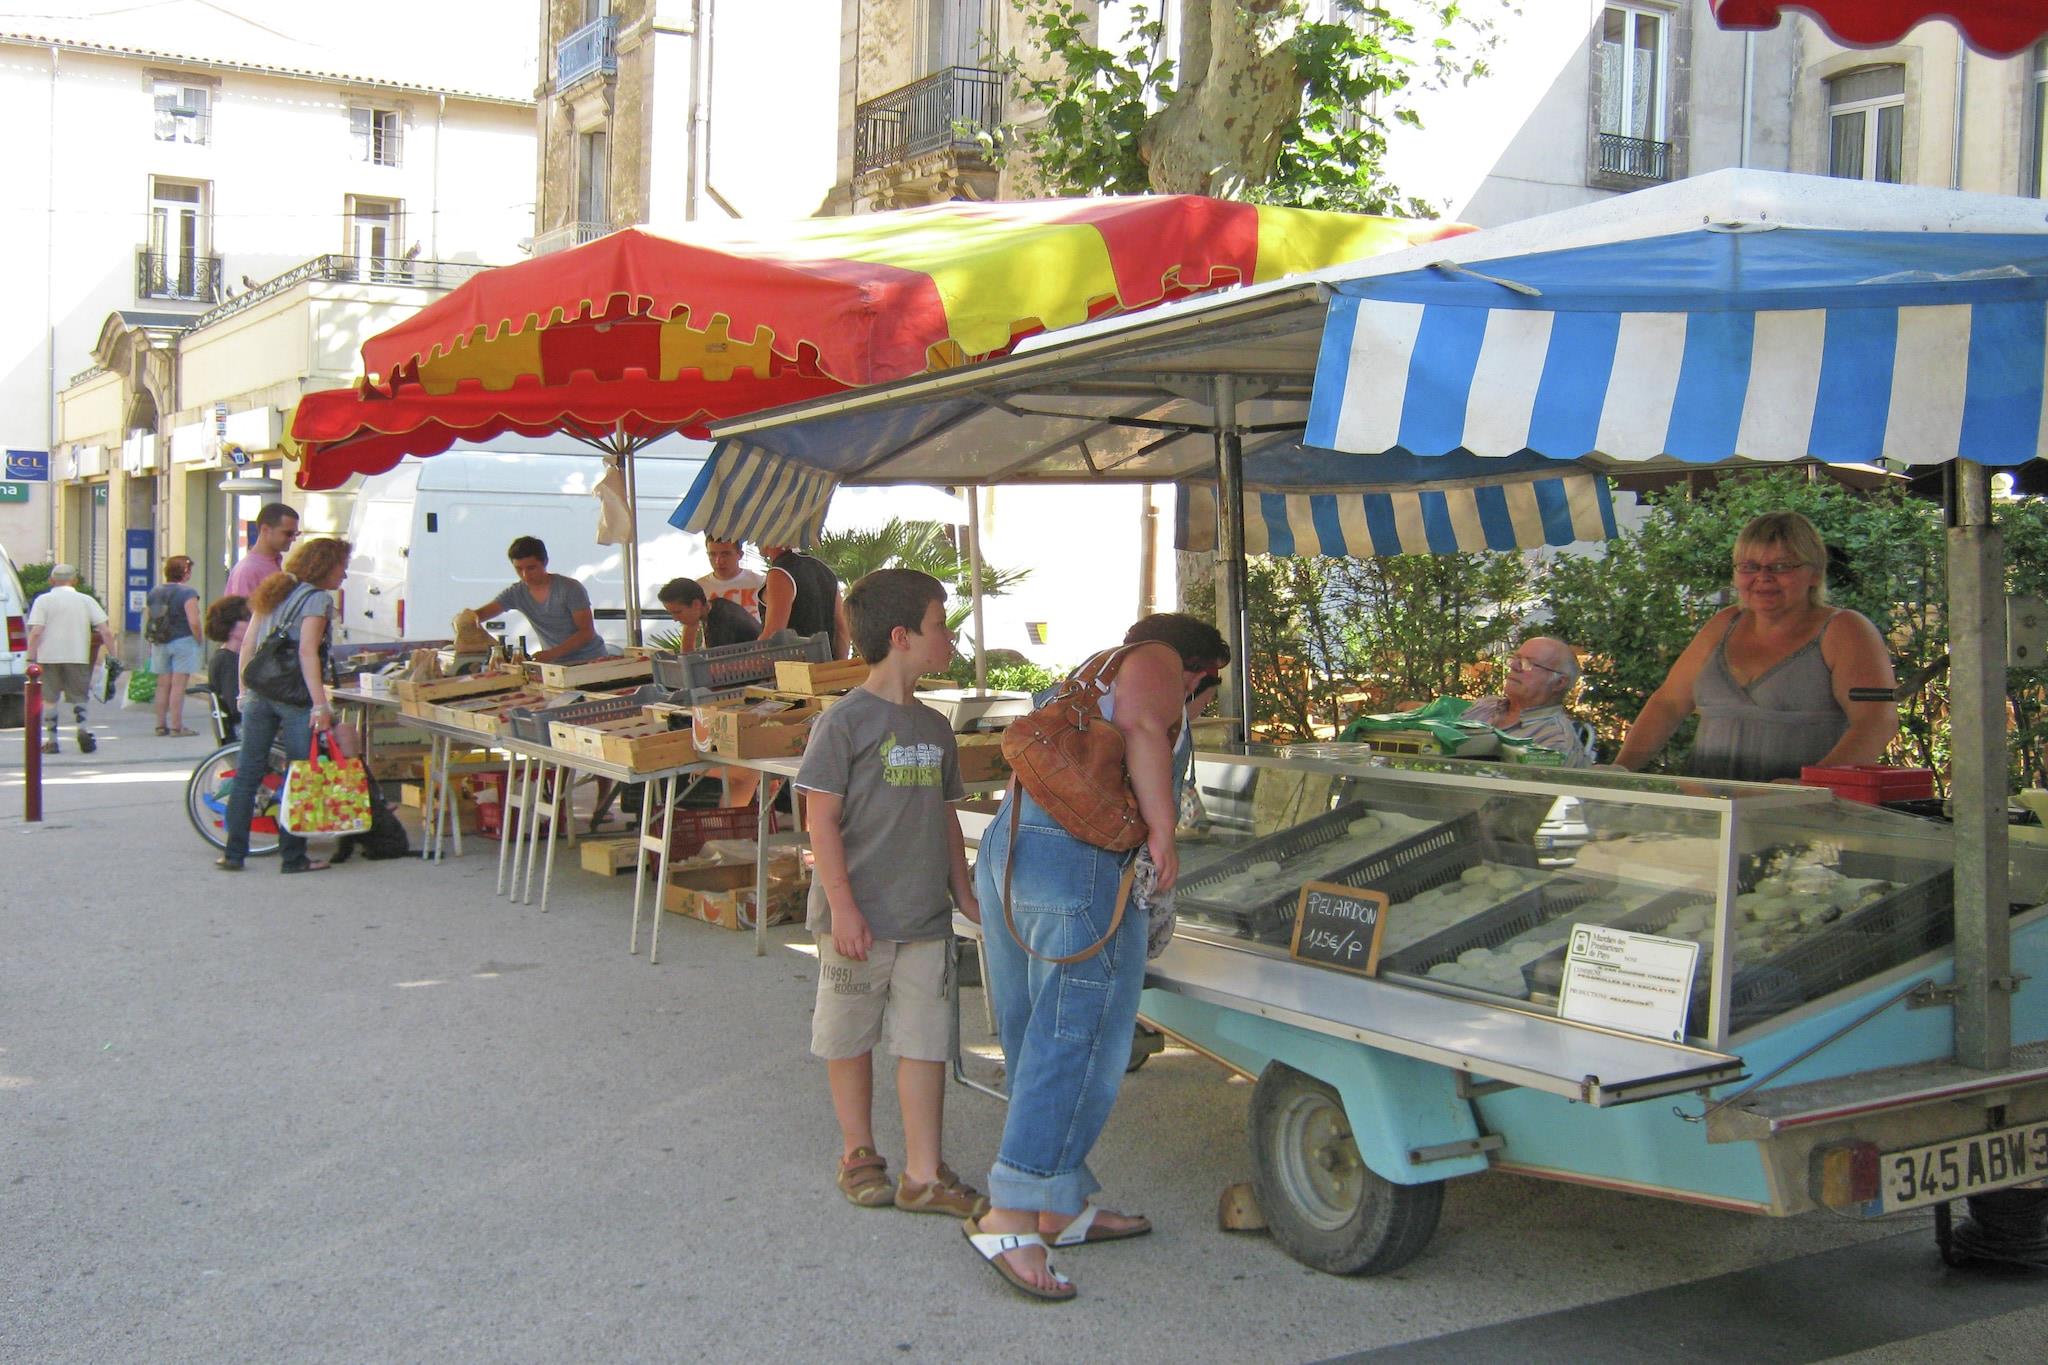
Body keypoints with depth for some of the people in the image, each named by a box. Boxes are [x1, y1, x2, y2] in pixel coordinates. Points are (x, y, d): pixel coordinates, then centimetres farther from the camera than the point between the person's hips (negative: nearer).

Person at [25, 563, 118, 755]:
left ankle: (52, 740, 7)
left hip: (49, 656, -1)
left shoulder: (43, 600, 1)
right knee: (78, 696, 12)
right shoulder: (86, 600, 7)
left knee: (49, 698, 8)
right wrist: (112, 655, 1)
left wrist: (31, 659, -8)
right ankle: (81, 729, -11)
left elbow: (36, 632, -9)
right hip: (78, 657, 1)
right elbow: (106, 631, -2)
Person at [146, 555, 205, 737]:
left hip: (160, 644, 6)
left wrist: (151, 643, 20)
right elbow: (193, 622, -19)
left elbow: (148, 621, 12)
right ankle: (176, 727, -5)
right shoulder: (187, 593, -12)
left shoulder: (154, 592, 8)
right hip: (183, 641, -6)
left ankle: (161, 725, 15)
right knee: (178, 686, -5)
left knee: (163, 685, 12)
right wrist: (199, 641, -5)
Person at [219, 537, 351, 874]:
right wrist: (320, 704, -19)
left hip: (258, 693, 7)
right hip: (294, 696, -7)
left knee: (247, 774, 11)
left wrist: (245, 691, 18)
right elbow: (307, 651, -16)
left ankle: (234, 854, 14)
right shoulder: (318, 598, -6)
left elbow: (248, 645, 14)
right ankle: (293, 857, 3)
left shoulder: (273, 592, 16)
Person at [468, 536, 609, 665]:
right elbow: (481, 614, 0)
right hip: (555, 664, 5)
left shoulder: (570, 588, -10)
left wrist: (551, 654, -25)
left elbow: (587, 632, -13)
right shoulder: (516, 593, 4)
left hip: (589, 661, -5)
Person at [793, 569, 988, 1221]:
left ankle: (923, 1175, 10)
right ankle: (858, 1154, 27)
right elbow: (822, 819, -11)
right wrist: (842, 906, -15)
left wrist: (964, 893, 17)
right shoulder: (846, 721, -10)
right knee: (851, 1039, 9)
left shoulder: (934, 727, 11)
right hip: (860, 917, -5)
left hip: (925, 917, 5)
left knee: (926, 1042, 3)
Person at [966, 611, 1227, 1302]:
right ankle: (1009, 1218, -15)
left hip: (1003, 854, 10)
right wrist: (1162, 832, -13)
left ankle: (1065, 1207, 20)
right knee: (1077, 1045, -10)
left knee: (1036, 1047, 11)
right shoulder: (1158, 662, 8)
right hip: (1082, 863, -10)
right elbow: (1140, 724, -14)